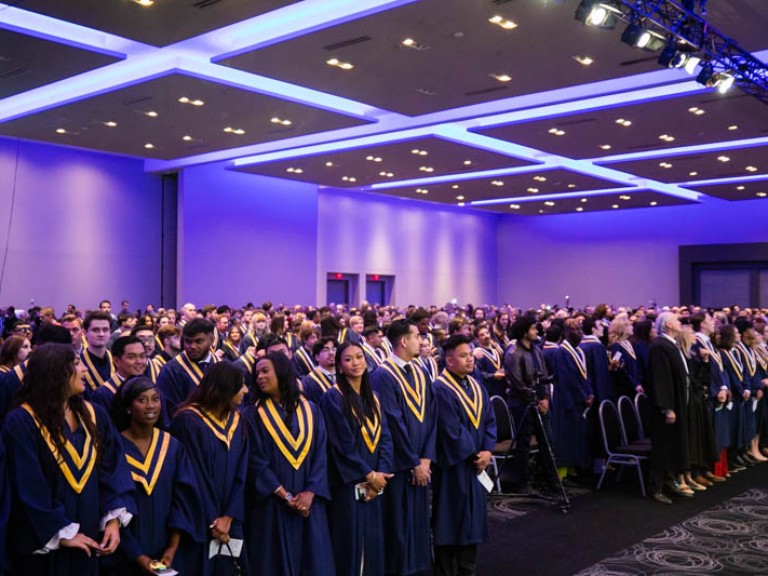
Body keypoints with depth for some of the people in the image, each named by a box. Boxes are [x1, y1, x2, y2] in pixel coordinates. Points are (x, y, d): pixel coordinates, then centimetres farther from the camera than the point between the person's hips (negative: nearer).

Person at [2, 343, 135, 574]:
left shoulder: (94, 415, 4)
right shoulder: (21, 421, -14)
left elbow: (112, 468, 1)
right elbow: (29, 487, -17)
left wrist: (114, 519, -10)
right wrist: (62, 533, -15)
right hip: (44, 543, -5)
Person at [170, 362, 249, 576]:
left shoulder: (236, 420, 6)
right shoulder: (189, 420, -13)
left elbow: (241, 472, 2)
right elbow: (192, 476, -13)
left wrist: (228, 517, -8)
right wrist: (211, 520, -10)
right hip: (199, 522, -5)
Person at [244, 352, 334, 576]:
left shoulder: (310, 410, 6)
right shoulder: (254, 414, -1)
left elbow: (320, 454, 2)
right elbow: (256, 461, -7)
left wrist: (310, 493, -12)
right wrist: (286, 496, -13)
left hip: (308, 502, 2)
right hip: (271, 504, -2)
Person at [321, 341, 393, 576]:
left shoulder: (372, 398, 11)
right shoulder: (333, 398, -10)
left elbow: (385, 437, 5)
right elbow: (342, 444, -15)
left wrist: (381, 473, -9)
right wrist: (369, 474, -13)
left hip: (373, 484, 6)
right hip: (347, 484, -6)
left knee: (372, 544, 11)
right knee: (349, 544, 1)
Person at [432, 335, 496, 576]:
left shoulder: (476, 386, 9)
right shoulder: (440, 389, -16)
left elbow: (489, 420, 8)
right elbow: (451, 430, -19)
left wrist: (487, 450, -7)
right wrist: (472, 454, -12)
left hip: (476, 463, 8)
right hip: (453, 464, -7)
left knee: (473, 517, 13)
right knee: (452, 519, 1)